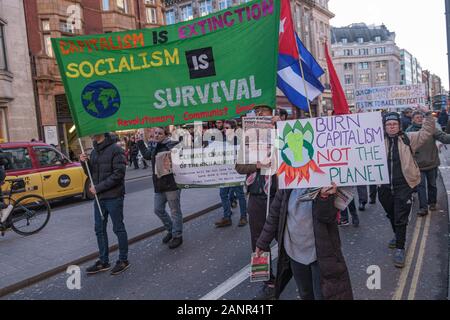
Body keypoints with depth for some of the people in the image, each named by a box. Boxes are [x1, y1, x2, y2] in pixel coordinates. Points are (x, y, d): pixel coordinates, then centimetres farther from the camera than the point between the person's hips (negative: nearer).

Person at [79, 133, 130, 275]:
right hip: (99, 197, 8)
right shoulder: (94, 151, 12)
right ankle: (103, 261, 24)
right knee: (99, 230, 12)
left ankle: (123, 260, 17)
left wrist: (98, 187, -18)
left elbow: (118, 173, -19)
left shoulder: (115, 149, -12)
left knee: (118, 229, 4)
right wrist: (85, 163, -3)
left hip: (113, 197, -8)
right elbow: (91, 173, 17)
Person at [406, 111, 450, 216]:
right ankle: (423, 208, 3)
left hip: (432, 162, 1)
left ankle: (432, 203, 34)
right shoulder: (409, 131, -4)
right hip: (418, 164, -1)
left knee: (432, 184, 15)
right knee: (421, 186, -1)